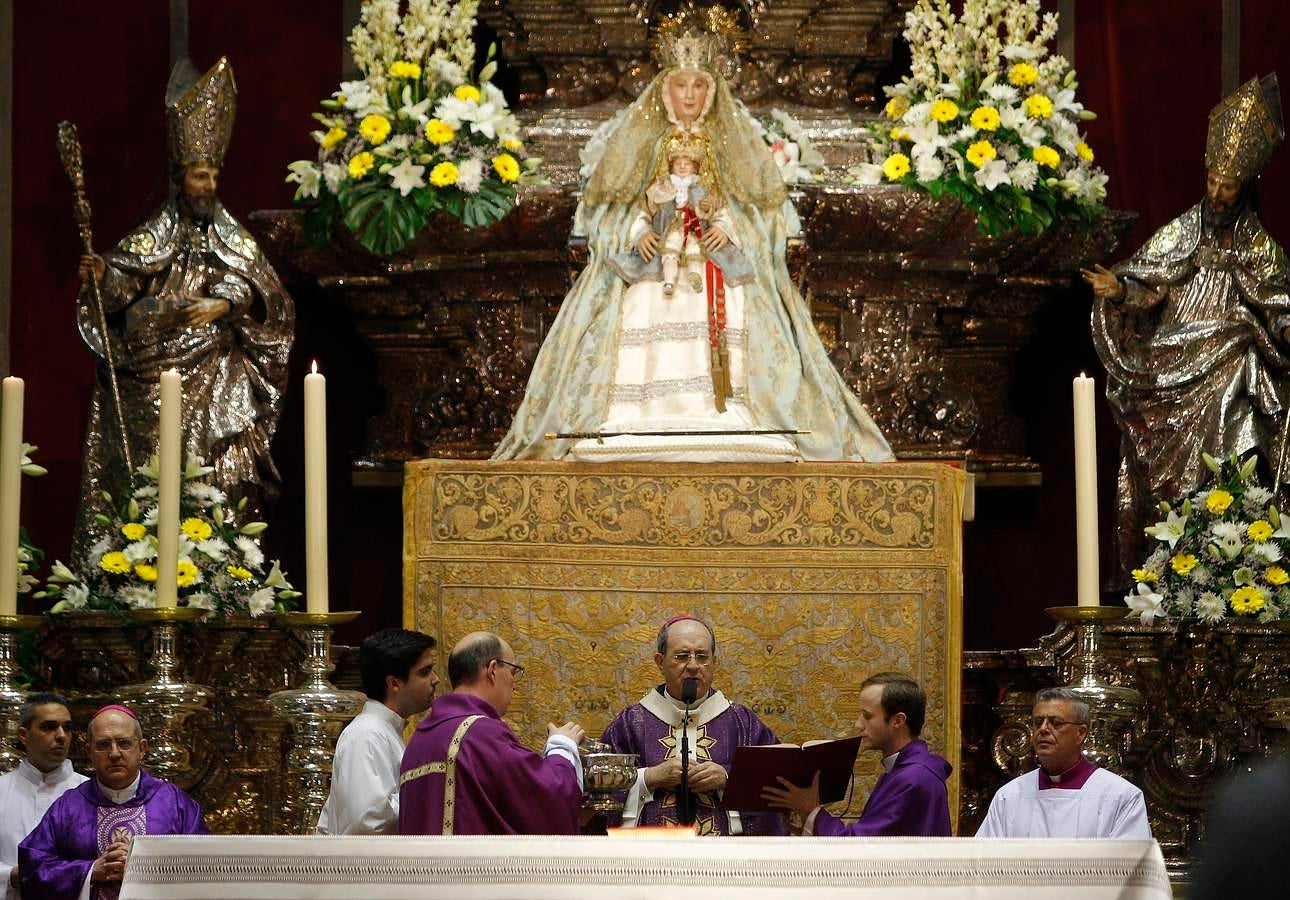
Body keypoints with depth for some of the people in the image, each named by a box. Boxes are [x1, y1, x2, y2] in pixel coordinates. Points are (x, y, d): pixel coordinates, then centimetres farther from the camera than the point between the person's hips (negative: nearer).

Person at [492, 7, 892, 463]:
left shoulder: (736, 138, 9)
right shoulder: (637, 137, 9)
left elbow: (762, 203, 6)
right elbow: (606, 204, 7)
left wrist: (730, 228, -13)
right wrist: (635, 232, -12)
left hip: (720, 267, 0)